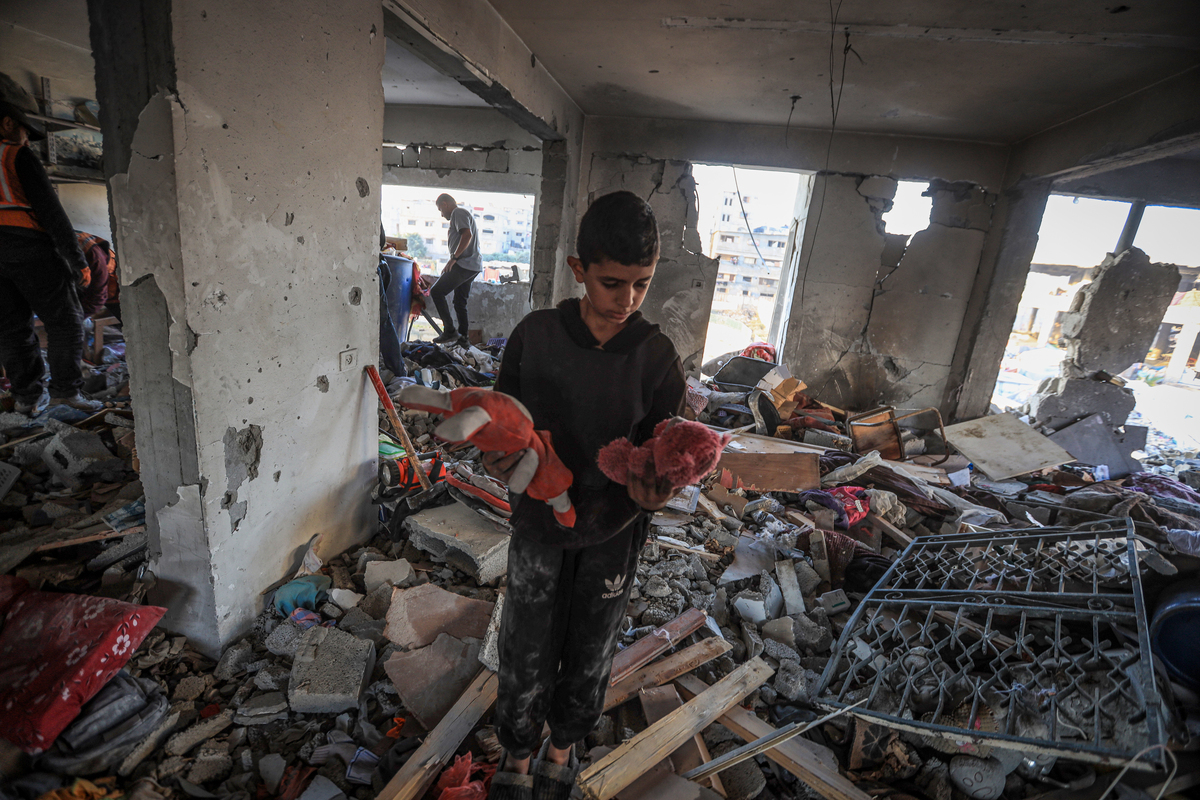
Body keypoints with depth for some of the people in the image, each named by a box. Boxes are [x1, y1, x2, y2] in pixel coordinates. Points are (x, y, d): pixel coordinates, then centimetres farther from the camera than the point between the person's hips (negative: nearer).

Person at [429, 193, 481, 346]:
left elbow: (467, 235, -22)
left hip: (464, 264, -10)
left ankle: (450, 331, -14)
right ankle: (462, 338, 13)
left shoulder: (458, 213, -5)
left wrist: (453, 257, -22)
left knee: (436, 292, -10)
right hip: (473, 265, 10)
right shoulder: (464, 214, 27)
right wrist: (452, 262, 25)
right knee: (460, 302, 12)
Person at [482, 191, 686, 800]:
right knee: (525, 655, 16)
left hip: (613, 531, 1)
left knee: (589, 658, 21)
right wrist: (500, 460, -24)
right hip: (539, 523, 0)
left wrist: (652, 492, -27)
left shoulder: (655, 355, -12)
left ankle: (562, 749, 53)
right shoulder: (535, 334, -13)